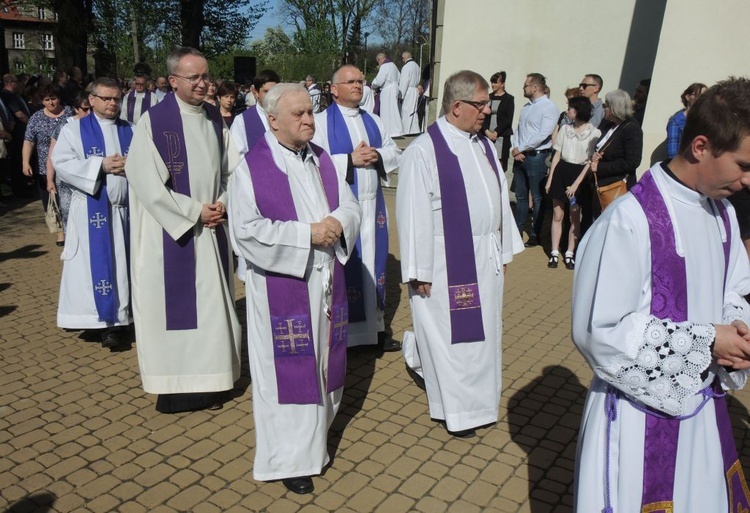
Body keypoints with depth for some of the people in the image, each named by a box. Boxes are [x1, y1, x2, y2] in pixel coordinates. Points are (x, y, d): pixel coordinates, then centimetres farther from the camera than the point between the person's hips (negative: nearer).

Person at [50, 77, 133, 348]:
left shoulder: (131, 131, 13)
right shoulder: (74, 129, 5)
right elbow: (61, 162, -8)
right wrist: (101, 165, -16)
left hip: (127, 207, 3)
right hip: (92, 210, -2)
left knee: (124, 264, 6)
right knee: (96, 266, -3)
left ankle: (119, 317, 17)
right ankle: (108, 321, 2)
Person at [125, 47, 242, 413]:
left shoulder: (215, 118, 8)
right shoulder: (154, 120, -9)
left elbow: (232, 168, 11)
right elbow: (146, 181, -14)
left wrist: (221, 205, -6)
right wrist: (195, 211, -14)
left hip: (211, 231, 5)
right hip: (171, 232, -5)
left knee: (212, 304, 9)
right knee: (174, 307, 3)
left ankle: (208, 380, 22)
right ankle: (174, 387, 16)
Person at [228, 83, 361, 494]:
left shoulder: (321, 159, 9)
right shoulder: (252, 167, -9)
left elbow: (350, 205, 11)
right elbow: (247, 230, -18)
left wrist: (338, 221, -13)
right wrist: (307, 234, -20)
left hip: (326, 281, 6)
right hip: (281, 286, -6)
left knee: (322, 362, 15)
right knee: (287, 370, 4)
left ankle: (314, 438, 35)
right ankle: (289, 459, 21)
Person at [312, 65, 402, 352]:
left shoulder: (373, 121, 13)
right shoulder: (321, 122, -5)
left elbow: (395, 153, 12)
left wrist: (377, 156, -9)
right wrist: (351, 159, -19)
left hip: (371, 205, 6)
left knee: (372, 264, 11)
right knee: (343, 267, 2)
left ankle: (374, 327, 24)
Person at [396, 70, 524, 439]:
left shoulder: (484, 146, 9)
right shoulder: (424, 151, -15)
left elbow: (500, 198, 15)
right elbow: (413, 213, -16)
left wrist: (504, 251, 15)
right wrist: (419, 271, -16)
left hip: (485, 259, 8)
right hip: (448, 264, -7)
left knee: (482, 332, 17)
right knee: (449, 336, 6)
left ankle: (479, 400, 36)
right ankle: (455, 410, 24)